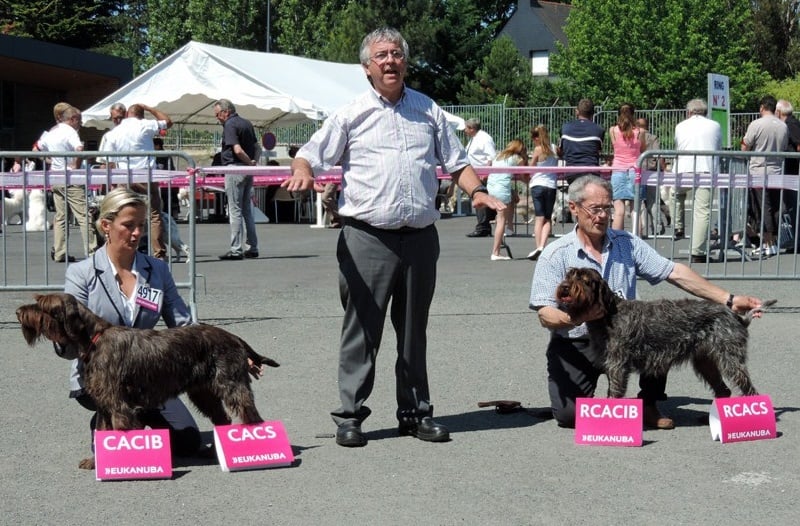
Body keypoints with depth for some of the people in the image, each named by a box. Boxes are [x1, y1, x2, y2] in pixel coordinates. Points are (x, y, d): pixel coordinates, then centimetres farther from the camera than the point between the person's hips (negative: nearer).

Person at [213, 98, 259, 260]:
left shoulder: (230, 125, -12)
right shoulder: (247, 123, 15)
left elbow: (238, 150, -22)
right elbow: (256, 147, 17)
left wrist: (250, 162, -10)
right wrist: (253, 162, 6)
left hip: (234, 169, -8)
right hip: (248, 172, 8)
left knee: (235, 210, -5)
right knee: (247, 209, 14)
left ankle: (236, 250, -4)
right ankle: (252, 247, 16)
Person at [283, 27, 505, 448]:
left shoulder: (429, 111, 14)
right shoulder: (351, 115, 4)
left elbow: (456, 162, 17)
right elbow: (309, 156, 3)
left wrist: (477, 191, -1)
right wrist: (302, 172, -20)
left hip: (420, 237, 3)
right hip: (367, 237, -3)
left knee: (414, 331, 11)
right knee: (361, 330, -2)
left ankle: (415, 412, 20)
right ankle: (350, 416, 5)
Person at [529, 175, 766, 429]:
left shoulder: (627, 243, 0)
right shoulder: (555, 255, -10)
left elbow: (675, 273, -4)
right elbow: (545, 315, -15)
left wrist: (729, 300, -11)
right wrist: (574, 319, -38)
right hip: (574, 346, -3)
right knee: (569, 414, -23)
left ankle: (648, 404, -1)